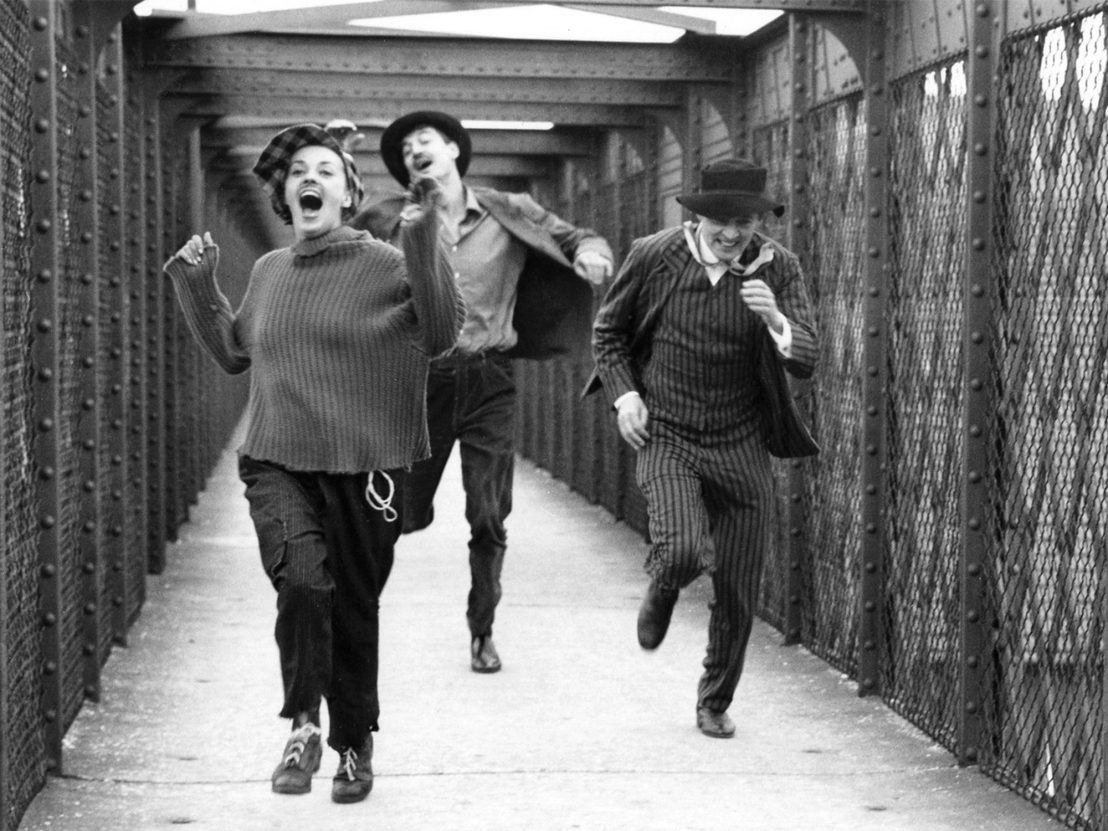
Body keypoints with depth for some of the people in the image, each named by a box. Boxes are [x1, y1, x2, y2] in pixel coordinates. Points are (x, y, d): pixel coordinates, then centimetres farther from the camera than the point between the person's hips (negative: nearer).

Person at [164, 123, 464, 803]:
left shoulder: (382, 265, -2)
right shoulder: (269, 271, 11)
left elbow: (442, 333, -12)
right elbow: (234, 353, 25)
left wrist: (425, 244, -20)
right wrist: (200, 286, 15)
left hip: (361, 468, -2)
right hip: (277, 465, 2)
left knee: (354, 607, 8)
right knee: (302, 581, -25)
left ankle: (355, 745, 28)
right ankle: (304, 724, -8)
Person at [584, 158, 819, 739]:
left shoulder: (776, 268, -5)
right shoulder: (654, 257, -7)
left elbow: (806, 361, -10)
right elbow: (608, 330, 9)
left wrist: (776, 320, -30)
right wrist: (623, 394, -5)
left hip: (742, 447, 2)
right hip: (667, 436, -2)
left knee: (737, 597, 5)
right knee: (684, 550, -27)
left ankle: (715, 703, 29)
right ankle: (661, 590, 12)